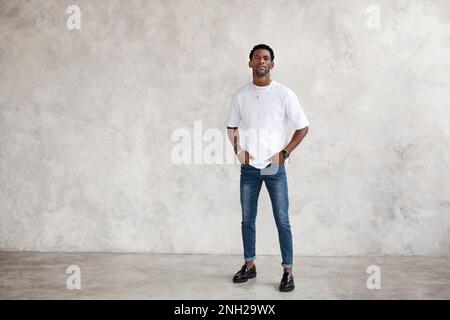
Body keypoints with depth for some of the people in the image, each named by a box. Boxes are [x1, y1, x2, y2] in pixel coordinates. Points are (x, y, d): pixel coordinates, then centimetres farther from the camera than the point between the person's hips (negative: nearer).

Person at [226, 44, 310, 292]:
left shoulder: (284, 94, -5)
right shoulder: (240, 95, 4)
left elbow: (303, 127, -1)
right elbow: (231, 127, 14)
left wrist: (284, 153, -7)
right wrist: (239, 151, -1)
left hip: (275, 168, -3)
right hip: (249, 168, 3)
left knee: (282, 221, 1)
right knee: (247, 219, 11)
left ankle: (287, 271, 12)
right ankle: (249, 265, 27)